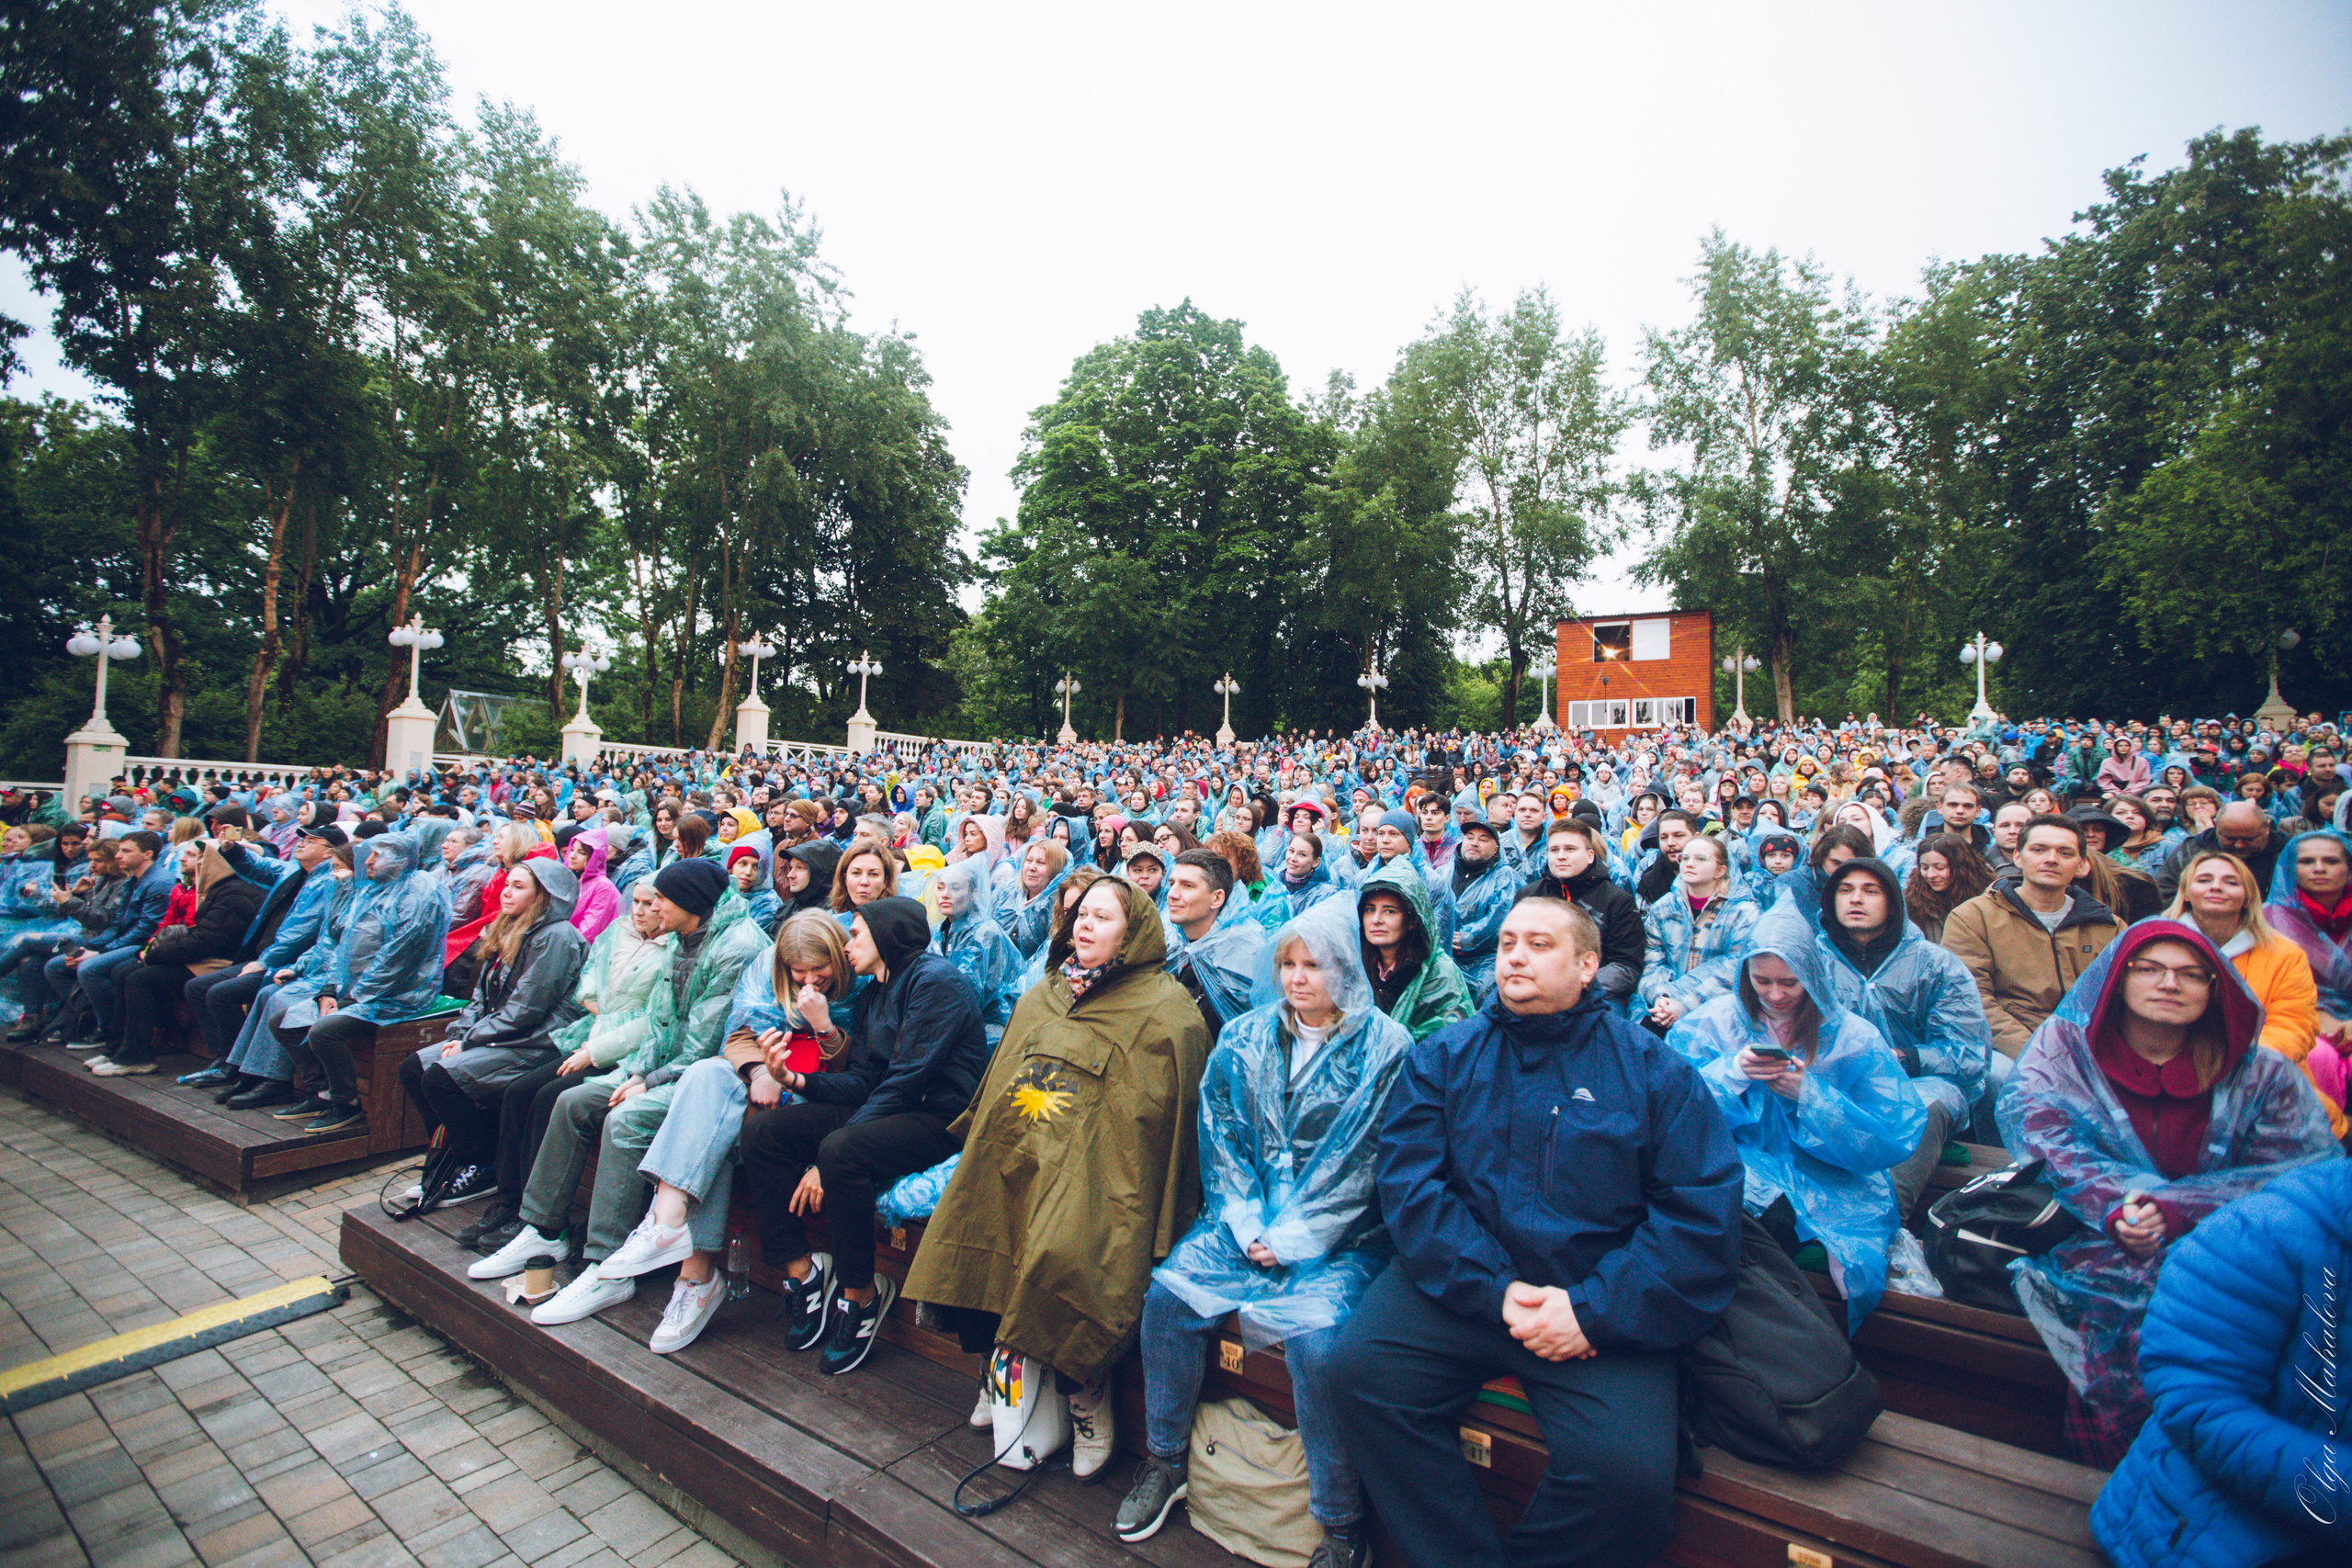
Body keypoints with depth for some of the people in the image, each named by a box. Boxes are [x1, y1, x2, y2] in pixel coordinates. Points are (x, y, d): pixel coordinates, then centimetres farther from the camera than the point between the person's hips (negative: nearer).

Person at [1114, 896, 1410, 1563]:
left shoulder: (1384, 1046, -6)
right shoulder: (1245, 1038, 6)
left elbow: (1366, 1159, -10)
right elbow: (1221, 1139, 6)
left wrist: (1292, 1237, -13)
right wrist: (1246, 1225, -7)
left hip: (1341, 1235, -4)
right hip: (1249, 1219, 4)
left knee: (1315, 1334, -27)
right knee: (1168, 1290, -14)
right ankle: (1164, 1460, 10)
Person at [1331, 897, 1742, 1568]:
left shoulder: (1653, 1070, 3)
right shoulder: (1443, 1057, 7)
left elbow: (1702, 1214, -4)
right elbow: (1409, 1184, -1)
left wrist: (1593, 1310, -13)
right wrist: (1494, 1291, -14)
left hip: (1600, 1310, -1)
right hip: (1459, 1283, 2)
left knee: (1629, 1473, -23)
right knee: (1360, 1369, -20)